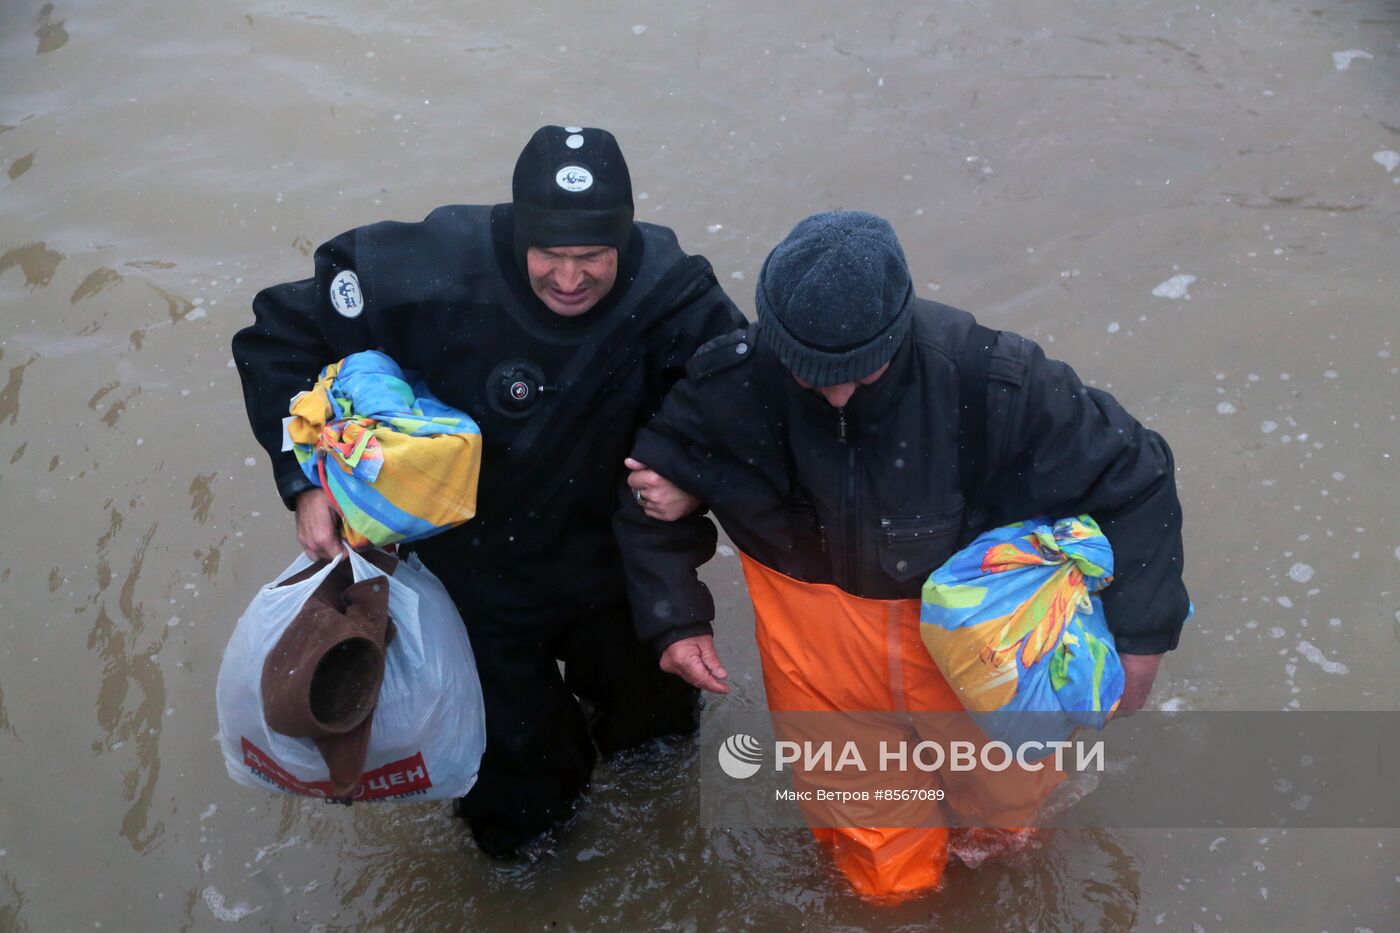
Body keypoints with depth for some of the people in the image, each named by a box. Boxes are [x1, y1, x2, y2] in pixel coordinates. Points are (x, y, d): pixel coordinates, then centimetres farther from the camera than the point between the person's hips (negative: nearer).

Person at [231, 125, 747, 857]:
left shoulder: (665, 287, -25)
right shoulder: (438, 272, -30)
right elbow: (280, 335, -16)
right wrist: (307, 480, -25)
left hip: (612, 568, 3)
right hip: (480, 584, -2)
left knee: (657, 735, 28)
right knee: (518, 822, 12)